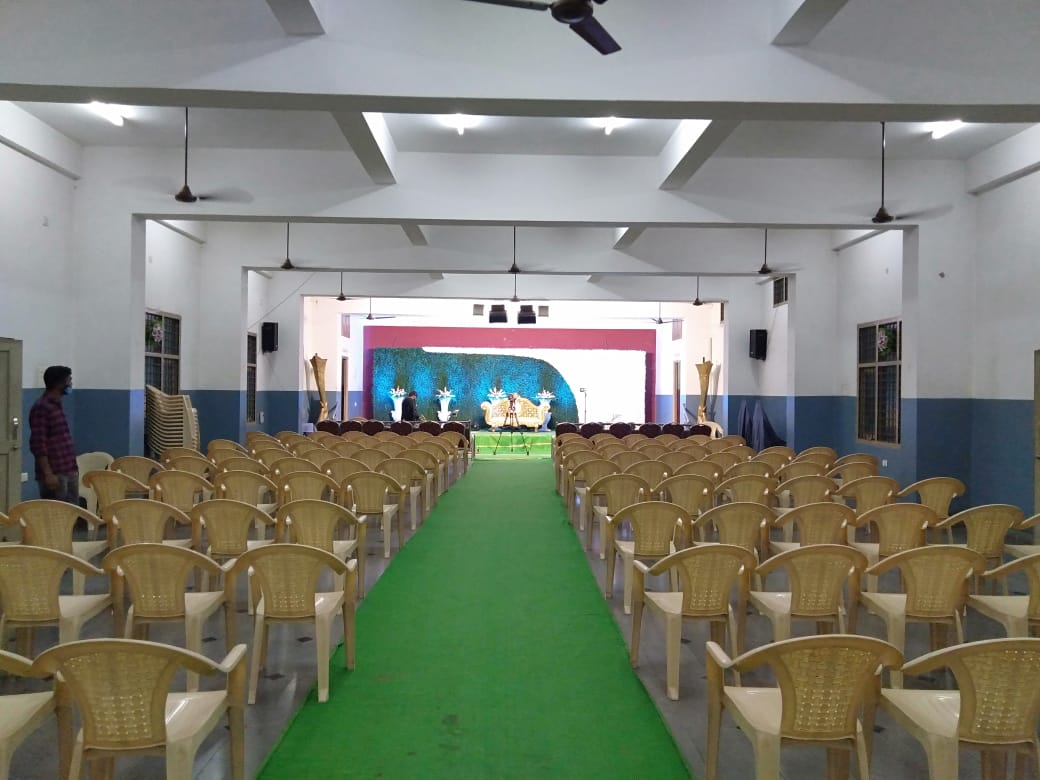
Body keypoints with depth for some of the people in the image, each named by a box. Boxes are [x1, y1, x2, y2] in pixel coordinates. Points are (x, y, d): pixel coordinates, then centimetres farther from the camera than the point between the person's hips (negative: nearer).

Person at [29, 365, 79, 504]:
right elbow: (38, 444, -18)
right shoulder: (41, 407, -13)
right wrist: (48, 474, -22)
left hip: (69, 471, 9)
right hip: (54, 474, -9)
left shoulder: (57, 405, 14)